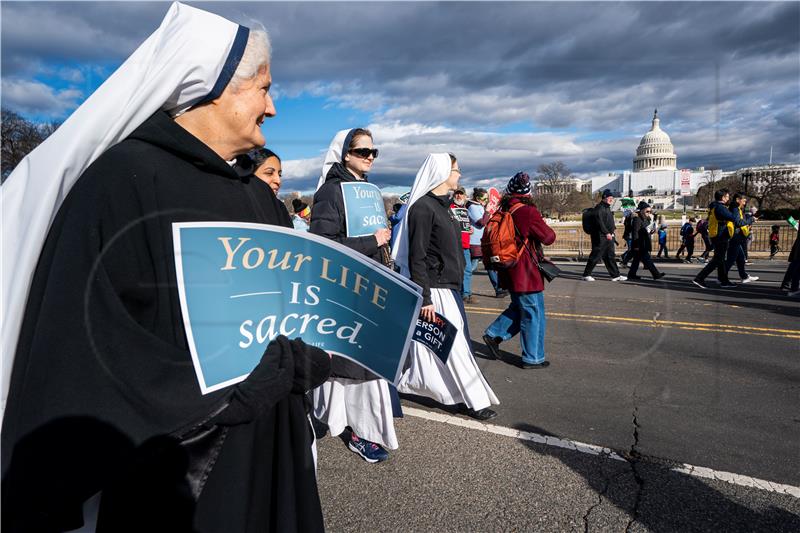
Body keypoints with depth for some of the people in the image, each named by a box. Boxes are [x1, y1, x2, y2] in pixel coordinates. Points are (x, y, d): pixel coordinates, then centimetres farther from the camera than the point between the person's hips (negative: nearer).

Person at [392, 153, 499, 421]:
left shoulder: (442, 205, 14)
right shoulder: (422, 208, -15)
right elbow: (416, 257, -18)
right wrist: (425, 299, -20)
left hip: (448, 288, 10)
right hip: (435, 290, -10)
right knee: (452, 345, 0)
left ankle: (406, 381, 28)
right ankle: (474, 401, 11)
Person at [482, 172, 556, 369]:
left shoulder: (503, 212, 3)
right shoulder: (528, 212, -19)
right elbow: (548, 237, -12)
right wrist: (544, 226, 6)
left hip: (509, 271, 7)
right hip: (526, 273, -7)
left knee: (519, 307, 25)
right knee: (533, 315, 6)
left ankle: (494, 334, 18)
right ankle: (533, 358, 15)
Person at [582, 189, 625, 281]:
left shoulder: (607, 208, 19)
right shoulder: (599, 208, -12)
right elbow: (600, 222, -23)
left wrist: (611, 233, 19)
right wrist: (606, 233, -28)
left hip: (608, 237, 10)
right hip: (600, 237, -10)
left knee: (610, 256, 11)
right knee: (595, 256, -5)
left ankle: (615, 275, 14)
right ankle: (586, 275, 3)